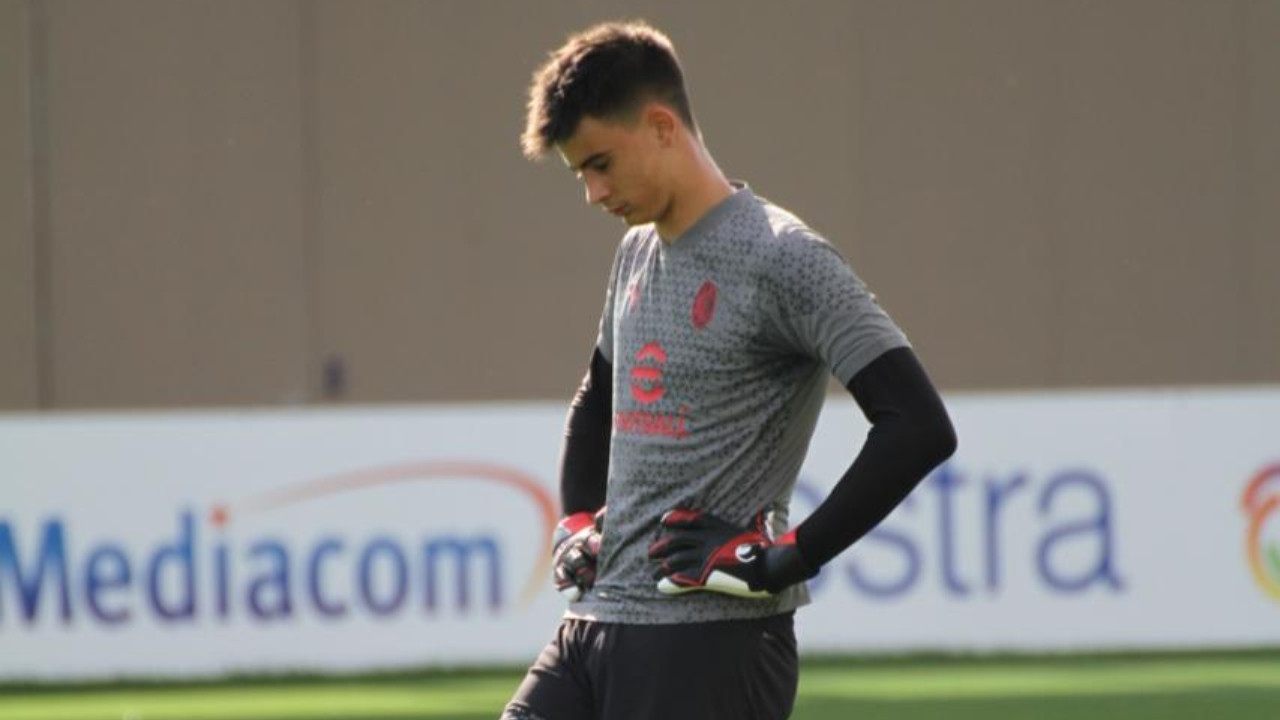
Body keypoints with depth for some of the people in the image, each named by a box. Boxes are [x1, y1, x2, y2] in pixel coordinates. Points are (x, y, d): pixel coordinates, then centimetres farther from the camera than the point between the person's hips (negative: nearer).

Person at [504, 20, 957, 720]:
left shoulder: (781, 259, -12)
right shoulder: (638, 252, 15)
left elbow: (919, 428, -20)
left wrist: (784, 559, -18)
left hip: (708, 643, -8)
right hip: (593, 624, 8)